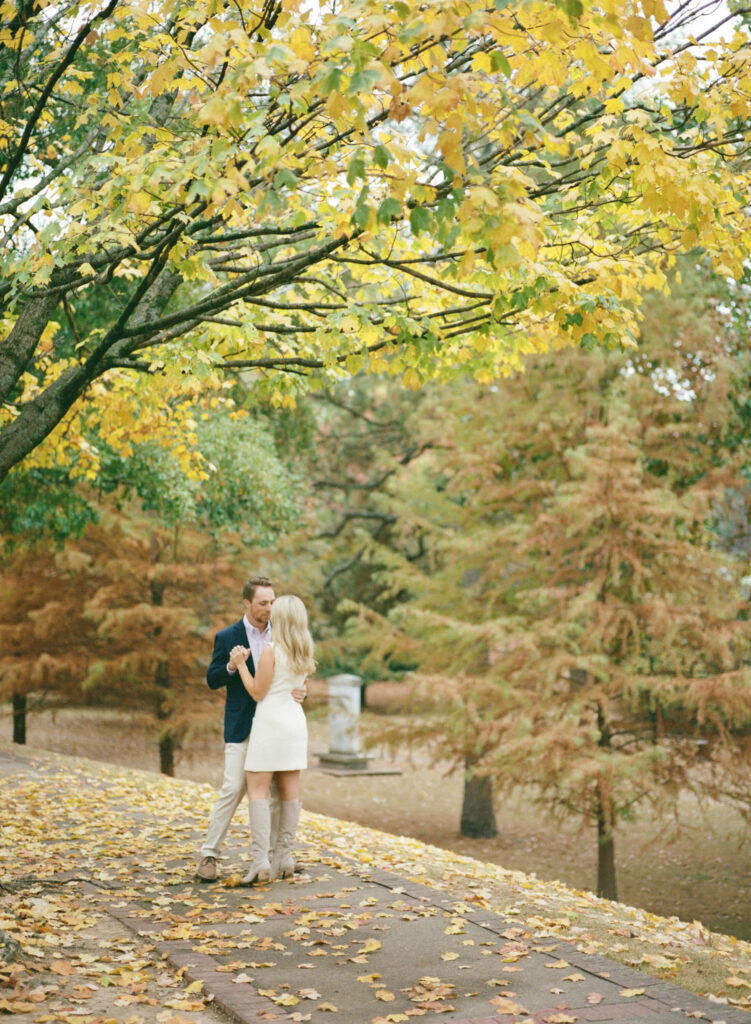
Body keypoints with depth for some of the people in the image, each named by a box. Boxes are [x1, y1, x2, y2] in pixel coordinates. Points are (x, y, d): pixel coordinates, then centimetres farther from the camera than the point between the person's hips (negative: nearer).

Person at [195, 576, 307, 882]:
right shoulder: (227, 637, -2)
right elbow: (212, 680, -1)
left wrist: (300, 692, -13)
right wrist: (231, 667, -22)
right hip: (241, 726, -3)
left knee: (273, 790, 5)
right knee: (233, 788, -8)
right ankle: (209, 854, 2)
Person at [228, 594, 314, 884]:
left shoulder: (270, 652, -15)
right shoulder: (305, 653, 6)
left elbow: (258, 693, -10)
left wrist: (240, 665, -4)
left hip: (271, 721, -7)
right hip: (295, 719, 7)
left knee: (257, 789, -4)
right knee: (289, 791, 8)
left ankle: (260, 859, -13)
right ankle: (284, 857, 12)